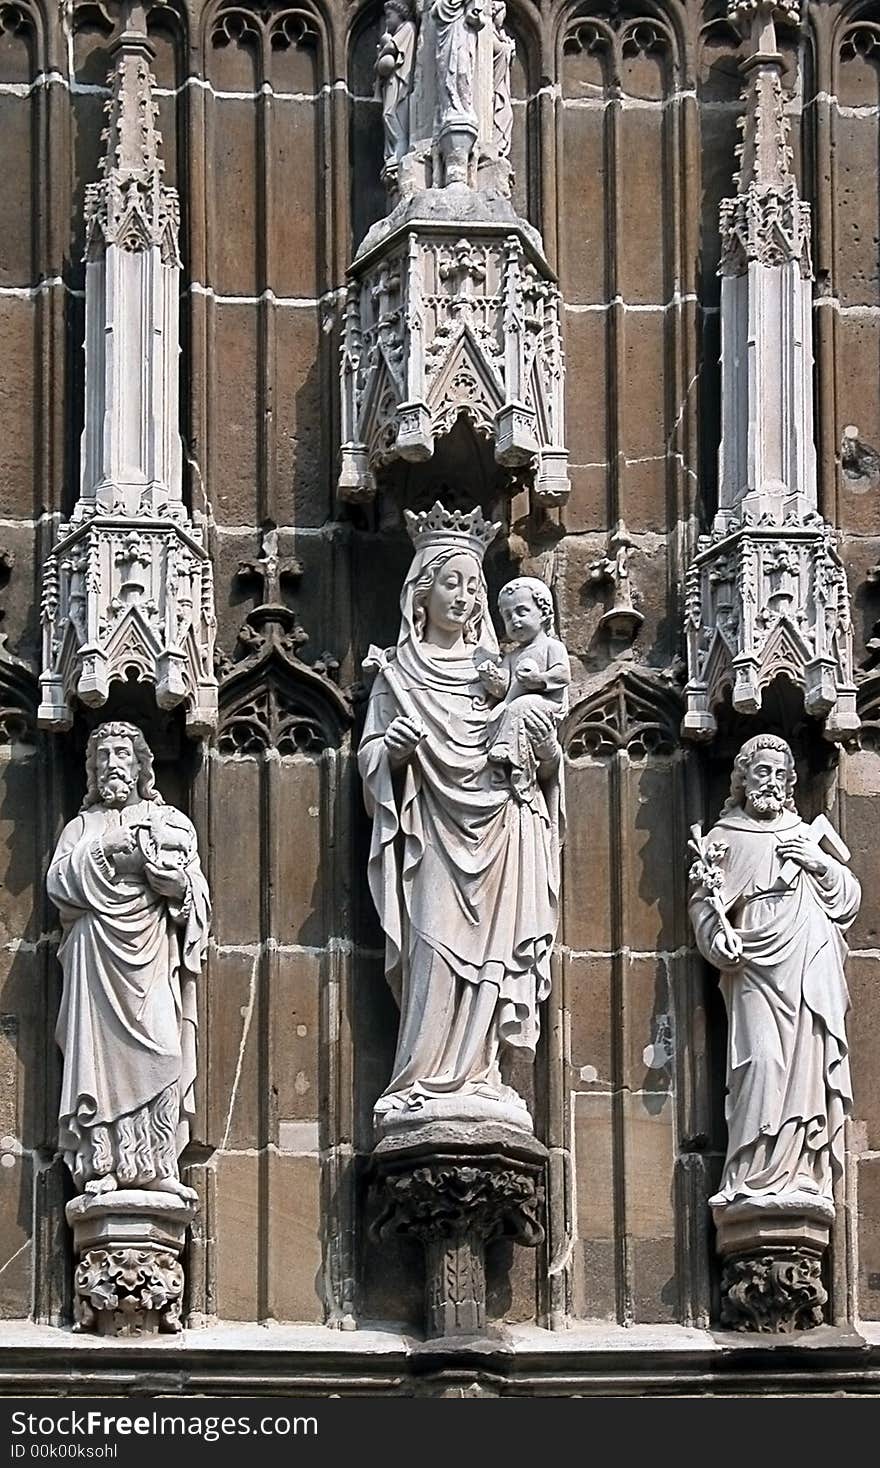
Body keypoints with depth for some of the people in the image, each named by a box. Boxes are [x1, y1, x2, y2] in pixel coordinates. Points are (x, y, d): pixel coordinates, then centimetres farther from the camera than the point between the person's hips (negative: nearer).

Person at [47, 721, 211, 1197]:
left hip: (153, 946, 0)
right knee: (100, 1049, -11)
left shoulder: (169, 821, 19)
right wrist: (105, 851, -8)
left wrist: (167, 873, -9)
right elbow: (58, 881, 3)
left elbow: (194, 889, 10)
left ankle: (154, 1165, -15)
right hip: (96, 948, 0)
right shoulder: (83, 826, 20)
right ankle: (101, 1165, -14)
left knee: (159, 1049, -12)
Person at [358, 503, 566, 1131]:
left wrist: (547, 750, -5)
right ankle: (427, 1085, -12)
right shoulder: (400, 674, 9)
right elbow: (370, 759, 7)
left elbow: (541, 770, 17)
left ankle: (473, 1079, -3)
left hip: (499, 837, 2)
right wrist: (392, 750, -14)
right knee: (436, 953, -11)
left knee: (486, 956, -4)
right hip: (433, 835, -2)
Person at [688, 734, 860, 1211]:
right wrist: (720, 940, -16)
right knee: (765, 1063, -16)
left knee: (810, 1068, -4)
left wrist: (821, 864, 2)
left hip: (813, 974, 4)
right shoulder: (726, 838, 12)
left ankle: (806, 1180, -4)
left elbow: (850, 900, 19)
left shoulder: (804, 835, 22)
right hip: (758, 973, -4)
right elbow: (703, 903, 3)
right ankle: (755, 1181, -17)